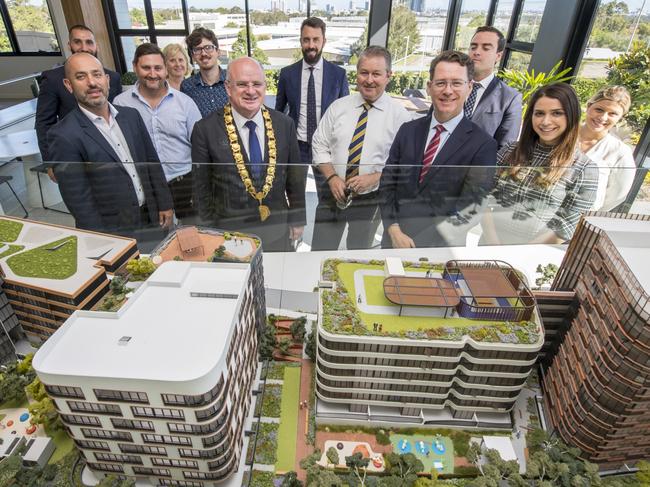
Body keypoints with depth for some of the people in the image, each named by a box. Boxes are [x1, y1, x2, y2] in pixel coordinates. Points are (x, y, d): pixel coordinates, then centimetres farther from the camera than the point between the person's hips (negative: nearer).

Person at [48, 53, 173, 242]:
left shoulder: (131, 115, 3)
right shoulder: (64, 135, -14)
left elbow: (152, 162, 8)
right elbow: (78, 198, -14)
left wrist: (164, 204, 5)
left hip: (152, 218, 5)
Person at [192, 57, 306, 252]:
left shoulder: (284, 124, -3)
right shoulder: (205, 130, -10)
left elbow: (295, 177, 4)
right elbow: (202, 187, -4)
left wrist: (297, 220, 6)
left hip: (277, 229, 3)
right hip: (230, 231, -2)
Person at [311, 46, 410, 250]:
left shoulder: (399, 115, -5)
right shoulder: (338, 106, 2)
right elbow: (319, 145, 3)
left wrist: (374, 178, -19)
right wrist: (332, 177, -11)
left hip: (370, 199, -2)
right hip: (332, 194, 2)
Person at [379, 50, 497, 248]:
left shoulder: (483, 145, -11)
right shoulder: (408, 130, 2)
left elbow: (469, 211, -15)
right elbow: (387, 183, 1)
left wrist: (414, 243, -18)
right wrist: (394, 231, -11)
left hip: (438, 247, -3)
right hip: (393, 239, 4)